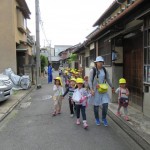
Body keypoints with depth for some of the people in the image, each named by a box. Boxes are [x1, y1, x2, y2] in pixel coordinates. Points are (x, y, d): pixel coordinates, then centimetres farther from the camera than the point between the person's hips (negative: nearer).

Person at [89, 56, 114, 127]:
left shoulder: (104, 70, 5)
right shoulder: (93, 70, -8)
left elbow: (108, 79, 15)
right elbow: (90, 81, -10)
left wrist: (112, 87, 18)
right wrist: (91, 89, -19)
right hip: (96, 90, -3)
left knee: (105, 104, -4)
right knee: (96, 105, 7)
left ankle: (104, 118, 21)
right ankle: (97, 119, 29)